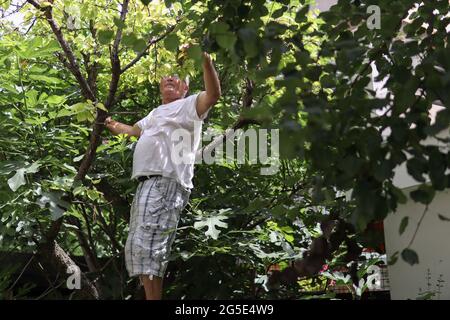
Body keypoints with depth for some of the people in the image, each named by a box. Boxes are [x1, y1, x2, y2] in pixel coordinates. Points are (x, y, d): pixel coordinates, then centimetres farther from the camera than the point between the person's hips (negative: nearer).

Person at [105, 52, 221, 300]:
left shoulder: (187, 105, 4)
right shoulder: (156, 112, 32)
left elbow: (213, 94, -16)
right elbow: (133, 130, 50)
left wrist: (205, 60, -26)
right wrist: (114, 126, 39)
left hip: (165, 183, -10)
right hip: (146, 183, 10)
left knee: (148, 245, -22)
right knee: (137, 247, 11)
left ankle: (154, 298, -25)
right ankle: (150, 295, 16)